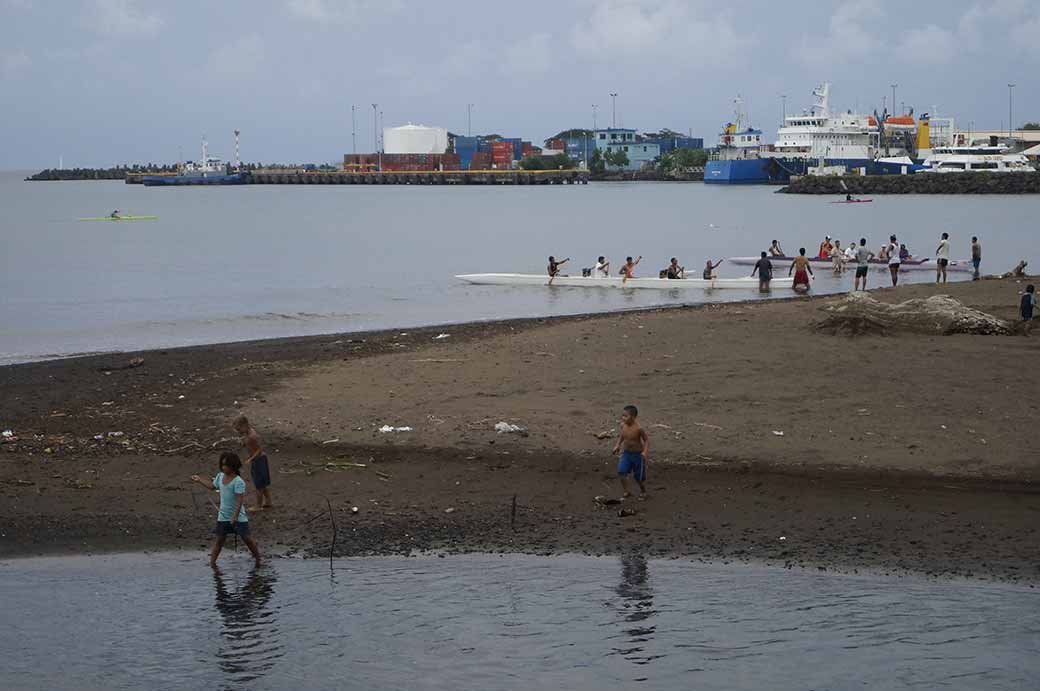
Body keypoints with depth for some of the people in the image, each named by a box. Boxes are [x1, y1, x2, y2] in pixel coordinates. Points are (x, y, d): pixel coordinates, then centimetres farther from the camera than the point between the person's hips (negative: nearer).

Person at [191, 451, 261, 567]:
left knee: (247, 538, -1)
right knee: (219, 539, 7)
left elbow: (240, 500, -23)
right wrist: (199, 480, 25)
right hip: (223, 517, 6)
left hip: (238, 517, -6)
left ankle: (258, 557, 15)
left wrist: (235, 516, -26)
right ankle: (212, 561, 9)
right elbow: (212, 486, 25)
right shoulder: (220, 476, 4)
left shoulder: (238, 482, -19)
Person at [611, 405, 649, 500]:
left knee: (639, 477, 8)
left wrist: (645, 451, -27)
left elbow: (646, 439, -17)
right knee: (621, 472, -14)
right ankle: (626, 491, -1)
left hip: (638, 454, -5)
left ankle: (643, 492, 35)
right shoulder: (623, 426, -8)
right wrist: (617, 445, 4)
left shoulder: (638, 428, -25)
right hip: (626, 453, 5)